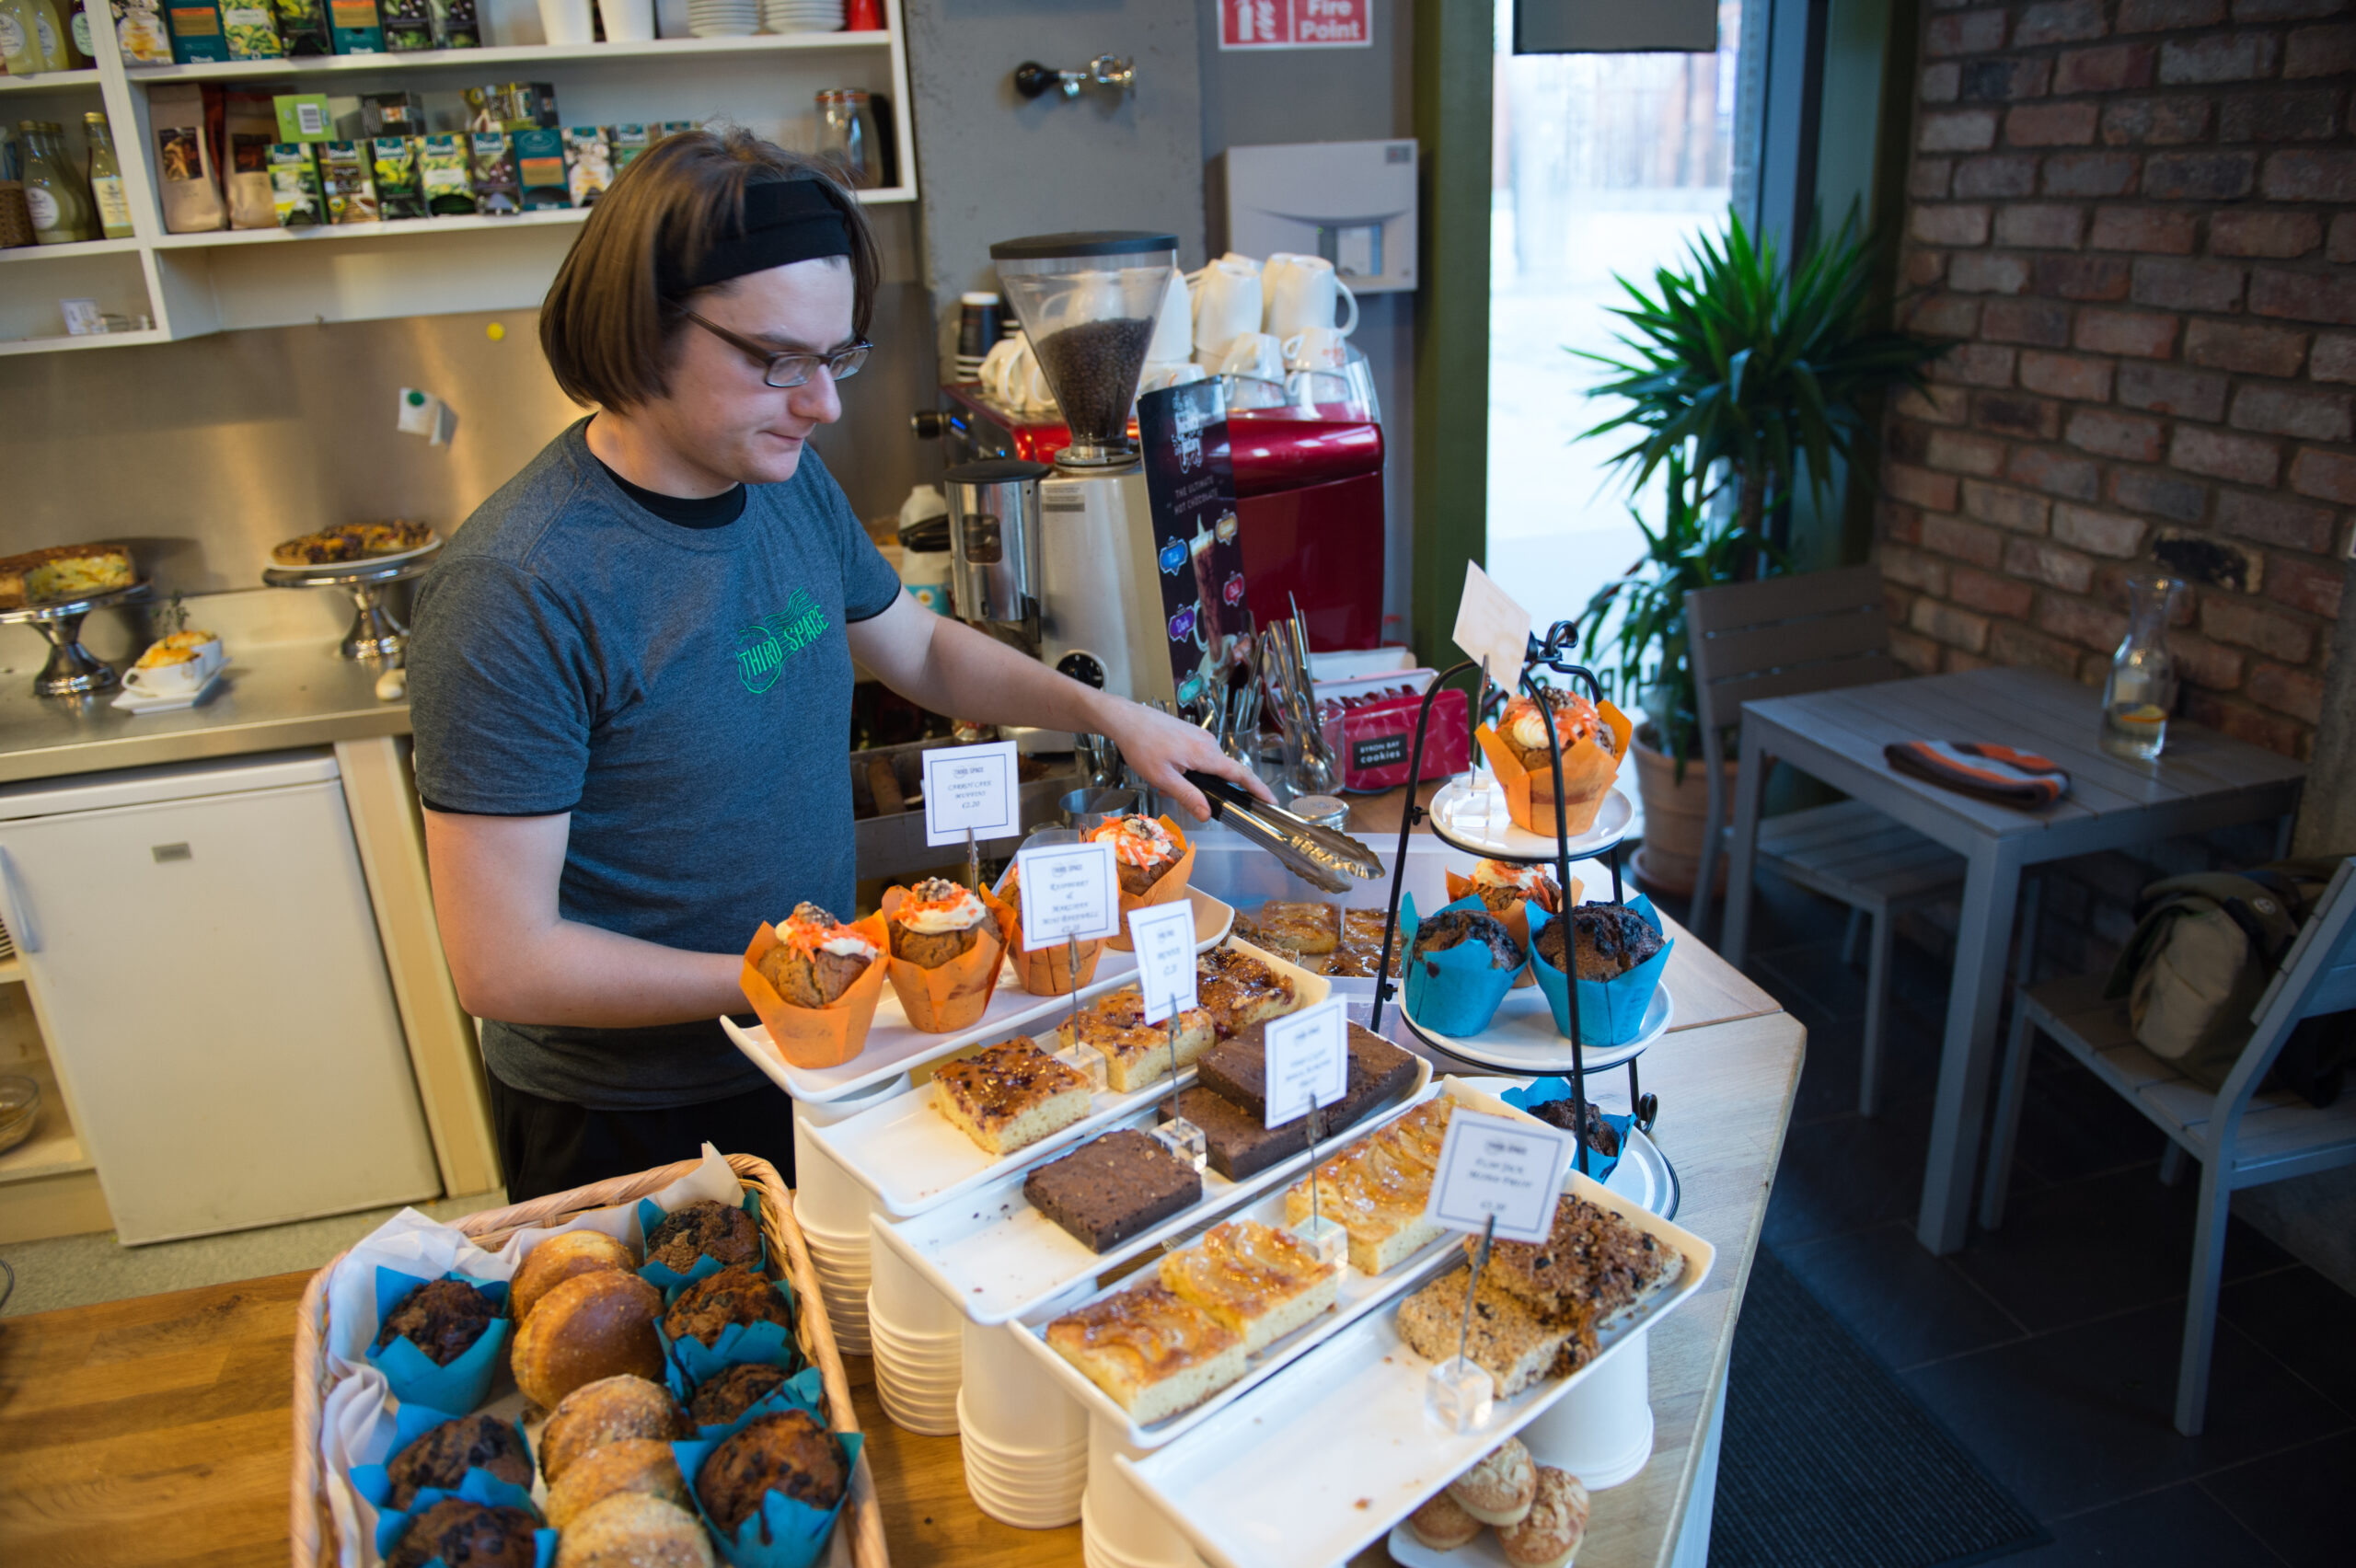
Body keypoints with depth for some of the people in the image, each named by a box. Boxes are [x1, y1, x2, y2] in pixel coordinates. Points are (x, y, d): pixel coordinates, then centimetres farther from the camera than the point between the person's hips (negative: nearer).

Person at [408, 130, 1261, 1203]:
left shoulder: (790, 481, -5)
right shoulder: (514, 591, -27)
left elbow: (921, 649, 12)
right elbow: (504, 964, -25)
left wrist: (1109, 715, -1)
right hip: (630, 1132, -6)